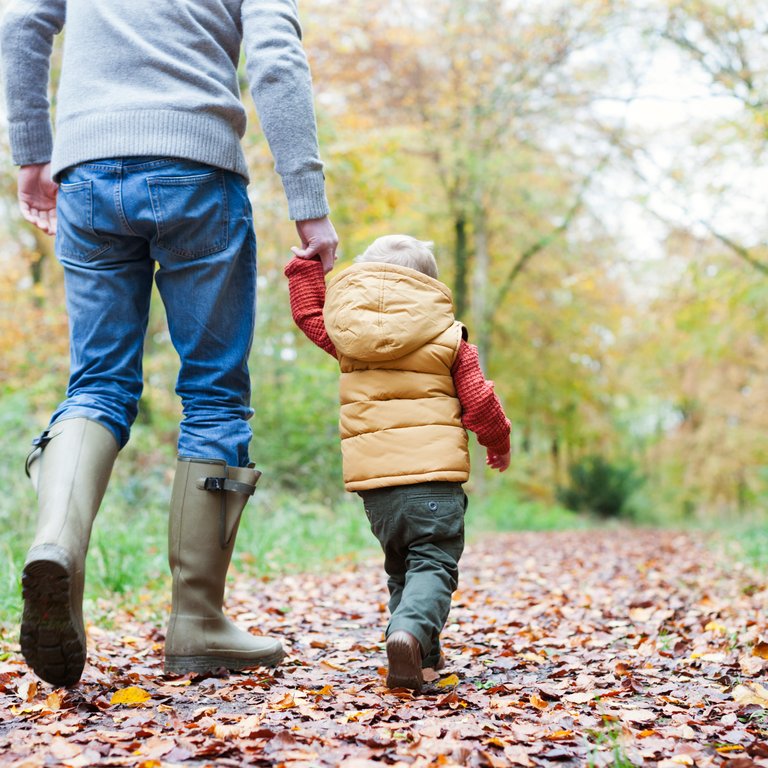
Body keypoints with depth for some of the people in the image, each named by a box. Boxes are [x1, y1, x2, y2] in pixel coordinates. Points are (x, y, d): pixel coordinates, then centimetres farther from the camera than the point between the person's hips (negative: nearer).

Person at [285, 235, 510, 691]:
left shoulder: (345, 333, 11)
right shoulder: (449, 338, 5)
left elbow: (309, 313, 29)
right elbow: (479, 402, 4)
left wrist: (306, 263, 38)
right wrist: (499, 443, 21)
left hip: (373, 480, 3)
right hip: (435, 472, -3)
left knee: (399, 566, 19)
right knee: (433, 565, -4)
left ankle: (424, 652, 18)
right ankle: (411, 631, -30)